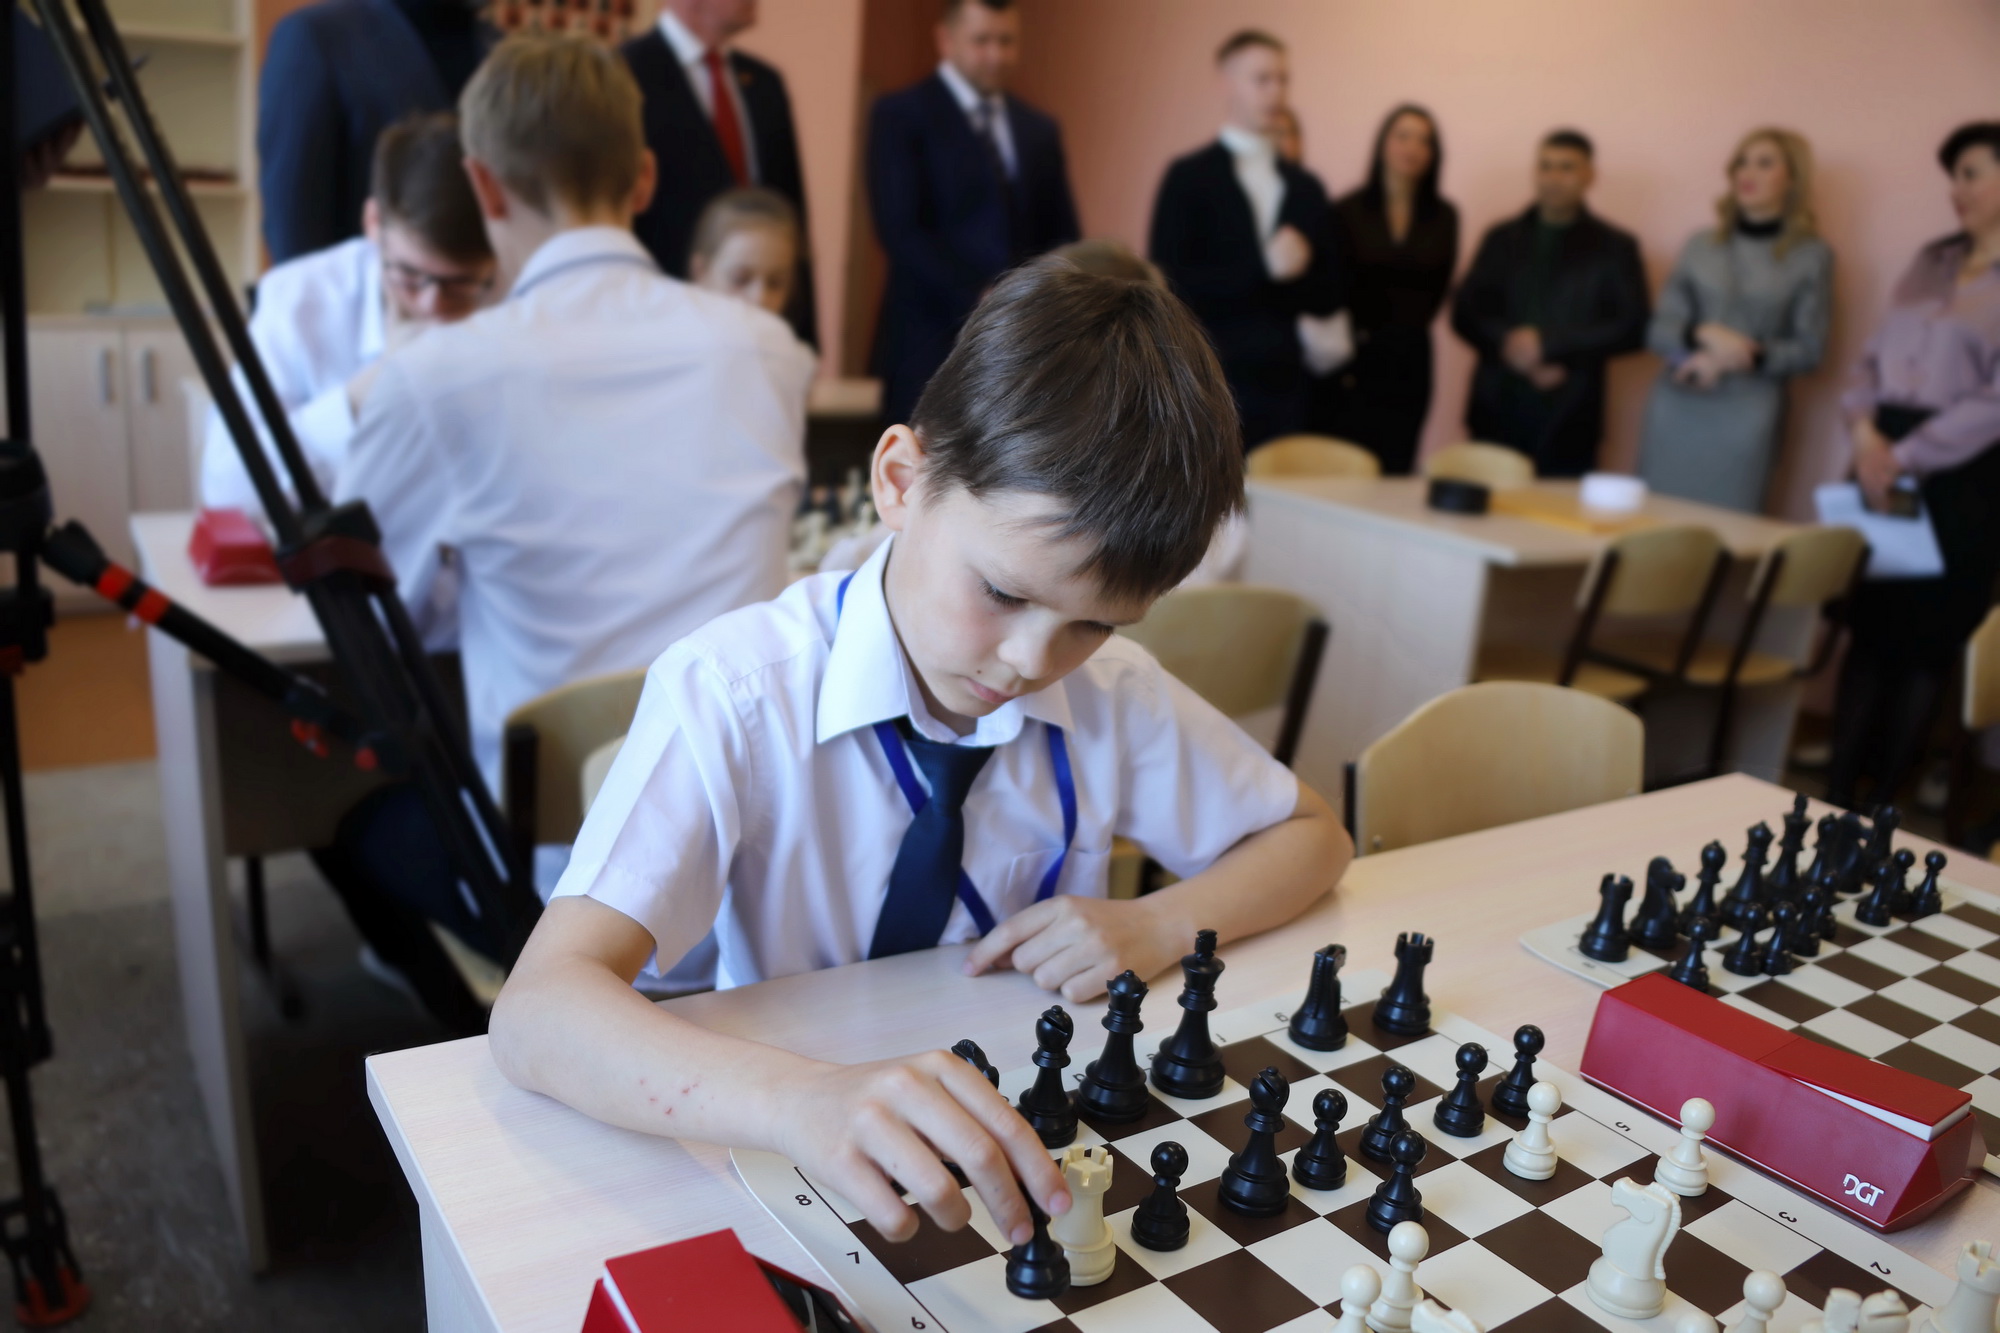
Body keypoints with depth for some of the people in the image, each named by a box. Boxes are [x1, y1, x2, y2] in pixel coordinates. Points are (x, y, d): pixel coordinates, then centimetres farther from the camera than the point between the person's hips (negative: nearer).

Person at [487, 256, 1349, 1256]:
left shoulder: (1113, 692, -8)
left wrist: (1158, 927, -13)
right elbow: (537, 1009, -30)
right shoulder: (735, 696, -20)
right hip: (803, 1174, -2)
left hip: (1025, 1149, 3)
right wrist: (800, 1098, -47)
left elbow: (1311, 837, 6)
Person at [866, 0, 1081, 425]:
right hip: (932, 342, -5)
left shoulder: (1040, 130, 17)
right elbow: (900, 230, -11)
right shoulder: (901, 115, 0)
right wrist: (979, 300, -18)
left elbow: (1062, 235, 16)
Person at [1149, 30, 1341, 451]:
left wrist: (1293, 273, -7)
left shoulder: (1306, 187, 14)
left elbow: (1327, 295, 13)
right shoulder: (1188, 177, 1)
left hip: (1285, 386, 4)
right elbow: (1169, 283, -9)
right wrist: (1262, 269, -14)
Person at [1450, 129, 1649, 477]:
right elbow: (1464, 313, 7)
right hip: (1497, 412, 2)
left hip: (1569, 422, -2)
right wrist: (1512, 347, -11)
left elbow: (1631, 329, 0)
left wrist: (1548, 345, -11)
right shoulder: (1502, 239, 14)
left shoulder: (1615, 247, 8)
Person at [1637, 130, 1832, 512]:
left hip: (1747, 418, -2)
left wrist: (1740, 359, -14)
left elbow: (1808, 349, 0)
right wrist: (1705, 335, -15)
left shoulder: (1811, 256, 3)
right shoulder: (1701, 244, 9)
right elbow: (1660, 329, 5)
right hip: (1676, 409, 2)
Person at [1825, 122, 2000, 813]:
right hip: (1884, 459, 5)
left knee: (1928, 636, 3)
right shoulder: (1932, 261, 14)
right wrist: (1865, 431, -6)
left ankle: (1884, 798, 14)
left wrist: (1905, 456, -16)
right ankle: (1837, 789, 14)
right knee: (1869, 624, 7)